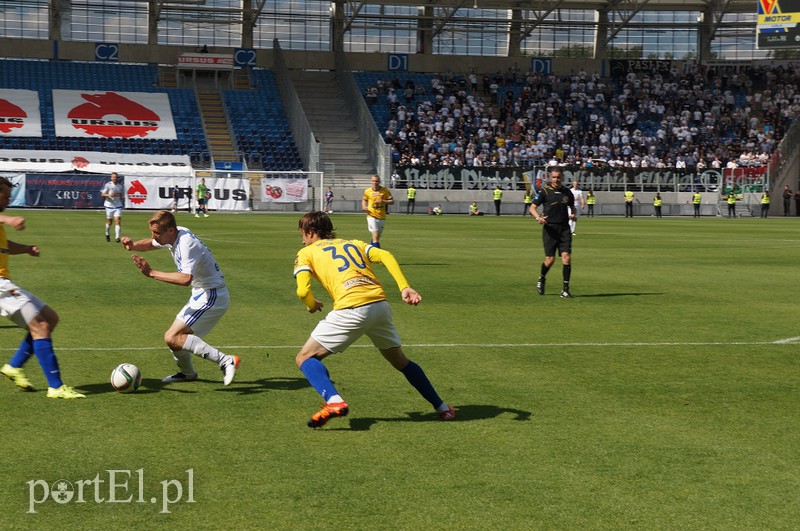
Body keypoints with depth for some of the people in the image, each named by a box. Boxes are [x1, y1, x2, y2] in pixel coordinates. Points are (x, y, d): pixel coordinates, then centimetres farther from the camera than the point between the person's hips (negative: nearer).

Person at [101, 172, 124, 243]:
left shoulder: (120, 185, 5)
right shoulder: (108, 185, -5)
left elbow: (123, 195, 16)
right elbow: (102, 194, -4)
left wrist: (120, 195, -8)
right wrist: (109, 195, -22)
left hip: (118, 205, 2)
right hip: (109, 205, -2)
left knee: (118, 221, -11)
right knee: (109, 221, 9)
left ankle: (117, 237, -13)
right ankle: (107, 234, 34)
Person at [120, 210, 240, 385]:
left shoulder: (187, 245, -24)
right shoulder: (177, 234, 4)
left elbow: (185, 279, -38)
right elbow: (150, 244, 23)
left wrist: (152, 273, -36)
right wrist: (132, 245, 2)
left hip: (212, 297, -10)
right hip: (202, 294, 10)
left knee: (172, 338, -19)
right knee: (177, 334, 20)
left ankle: (224, 361, -24)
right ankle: (187, 373, 42)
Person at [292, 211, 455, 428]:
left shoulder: (306, 253, 16)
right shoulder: (354, 243, 28)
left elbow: (302, 290, 0)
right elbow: (385, 255, 9)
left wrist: (312, 305, 22)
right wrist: (404, 287, 0)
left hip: (351, 309, -5)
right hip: (380, 303, 5)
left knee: (305, 357, 8)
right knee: (400, 361, 27)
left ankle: (334, 401, -16)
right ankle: (441, 407, 30)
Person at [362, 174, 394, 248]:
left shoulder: (385, 191, -2)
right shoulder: (367, 191, 1)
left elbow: (392, 201, -2)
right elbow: (364, 200, 20)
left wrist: (383, 201, -18)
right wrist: (364, 207, -1)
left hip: (382, 217, 2)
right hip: (372, 216, -2)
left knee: (377, 236, 14)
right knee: (375, 236, -17)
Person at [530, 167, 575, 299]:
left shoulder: (567, 192, 9)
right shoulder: (545, 191, -1)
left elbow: (572, 206, 24)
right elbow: (532, 207, 0)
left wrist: (573, 214, 1)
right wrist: (538, 217, -19)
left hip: (564, 228, 2)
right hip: (550, 228, -2)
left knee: (566, 257, -10)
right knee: (550, 259, -3)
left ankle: (565, 289, -4)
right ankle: (541, 279, 29)